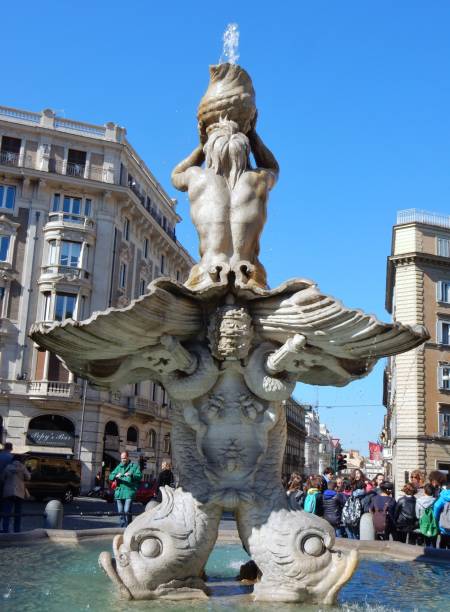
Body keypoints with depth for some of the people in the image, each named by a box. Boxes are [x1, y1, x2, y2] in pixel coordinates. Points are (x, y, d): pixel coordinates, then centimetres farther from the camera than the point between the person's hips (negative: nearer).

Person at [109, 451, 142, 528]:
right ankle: (122, 526, 21)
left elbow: (140, 476, -6)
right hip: (119, 492, 5)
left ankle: (127, 527, -6)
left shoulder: (134, 466, 6)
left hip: (129, 492, -5)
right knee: (120, 511, 9)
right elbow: (110, 477, 8)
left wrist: (131, 475, -23)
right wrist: (116, 476, -14)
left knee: (127, 511, -14)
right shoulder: (119, 466, 17)